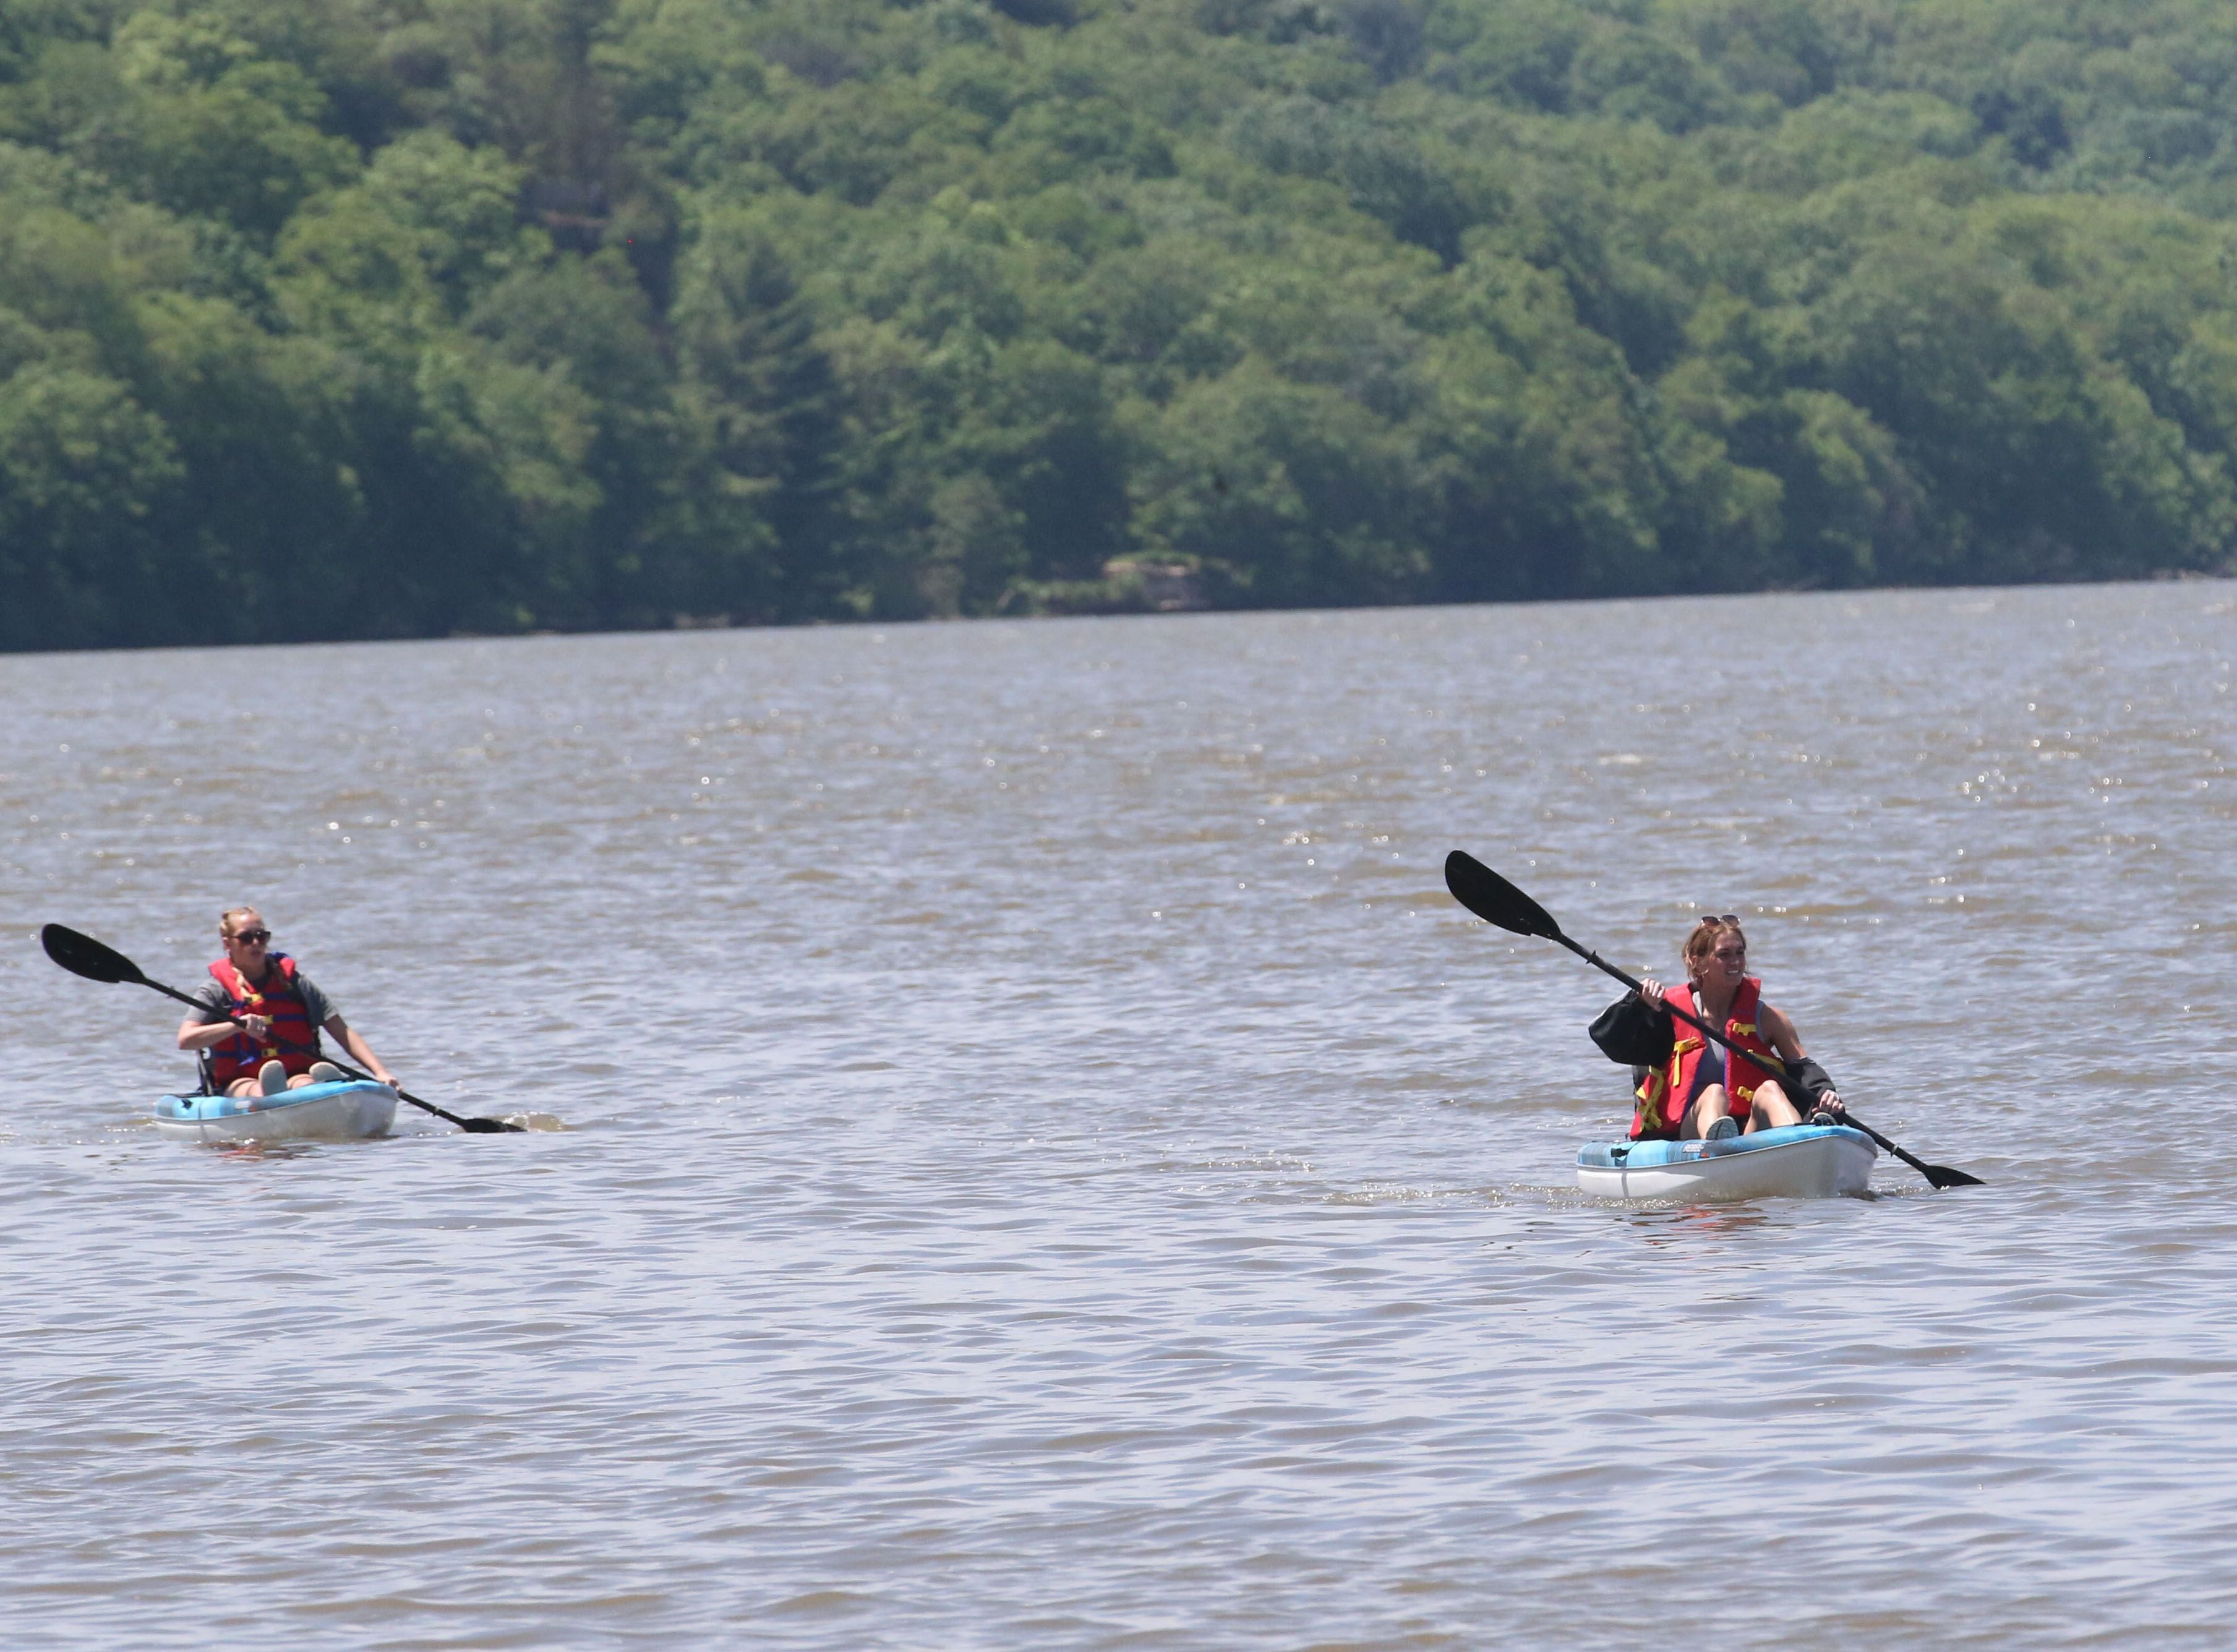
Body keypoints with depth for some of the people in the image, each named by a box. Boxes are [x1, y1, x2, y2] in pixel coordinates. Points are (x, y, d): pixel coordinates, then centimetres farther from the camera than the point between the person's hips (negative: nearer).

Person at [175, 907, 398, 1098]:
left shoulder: (293, 983, 12)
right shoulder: (216, 990, 6)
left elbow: (343, 1033, 9)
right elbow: (185, 1039, -10)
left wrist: (380, 1072, -4)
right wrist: (238, 1025, -25)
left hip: (296, 1075, 1)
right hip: (236, 1085, -1)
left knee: (303, 1086, -36)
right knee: (253, 1090, -38)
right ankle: (269, 1095, -74)